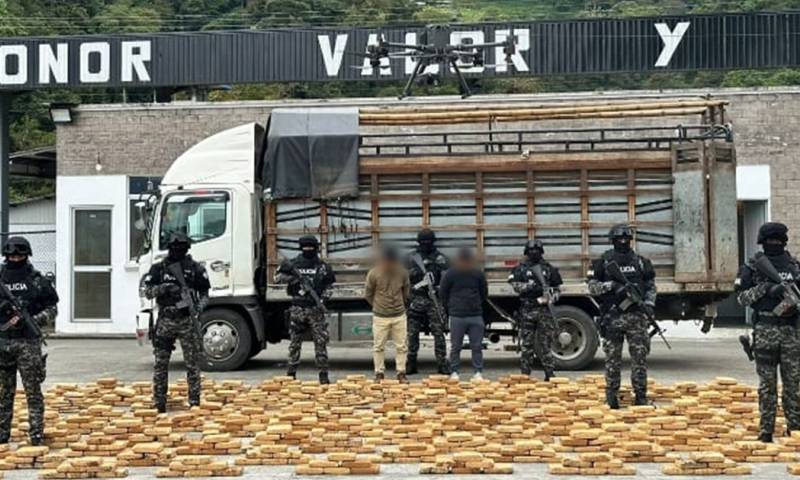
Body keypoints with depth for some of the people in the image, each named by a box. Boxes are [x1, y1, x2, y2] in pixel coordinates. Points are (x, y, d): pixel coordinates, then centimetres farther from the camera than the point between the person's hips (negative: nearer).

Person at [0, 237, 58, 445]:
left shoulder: (38, 280, 1)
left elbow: (52, 309, 3)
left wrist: (33, 320, -11)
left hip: (28, 342, -2)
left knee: (33, 391, -2)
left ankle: (37, 435, 1)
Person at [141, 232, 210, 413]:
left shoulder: (196, 269, 4)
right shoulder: (159, 268, 5)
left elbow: (205, 294, 9)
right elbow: (146, 291, 3)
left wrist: (199, 307, -11)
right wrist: (163, 288, -16)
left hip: (188, 321, -1)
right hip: (165, 321, 1)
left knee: (193, 364, 1)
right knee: (161, 364, 3)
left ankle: (195, 402, 7)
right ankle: (159, 403, 11)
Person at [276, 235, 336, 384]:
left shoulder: (322, 266, 5)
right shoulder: (294, 264, 6)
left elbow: (328, 286, 10)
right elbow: (279, 277, 5)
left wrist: (323, 298, -7)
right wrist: (294, 277, -12)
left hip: (316, 309, -1)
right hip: (297, 309, 1)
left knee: (321, 342, -3)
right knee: (295, 343, 5)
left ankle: (323, 374, 1)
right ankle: (291, 373, 13)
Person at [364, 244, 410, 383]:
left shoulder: (402, 273, -6)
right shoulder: (374, 274, -13)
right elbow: (368, 294, 1)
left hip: (399, 315, 2)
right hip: (380, 316, -2)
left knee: (402, 346, 5)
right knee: (379, 346, 5)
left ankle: (401, 373, 14)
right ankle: (379, 374, 15)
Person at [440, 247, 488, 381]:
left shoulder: (478, 273, 5)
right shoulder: (450, 274, 0)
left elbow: (484, 293, 16)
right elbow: (442, 293, 7)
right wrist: (449, 309, 9)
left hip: (476, 315, 2)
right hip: (457, 316, -2)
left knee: (477, 346, 2)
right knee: (455, 346, 2)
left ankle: (478, 372, 7)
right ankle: (454, 372, 8)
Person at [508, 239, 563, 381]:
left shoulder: (549, 269, 12)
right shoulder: (520, 269, 8)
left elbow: (557, 289, 13)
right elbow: (515, 285, -4)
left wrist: (551, 297, -7)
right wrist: (531, 286, -17)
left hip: (544, 309, 1)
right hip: (527, 310, -1)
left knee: (546, 343, 0)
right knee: (527, 344, 3)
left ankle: (550, 374, 3)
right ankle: (525, 374, 8)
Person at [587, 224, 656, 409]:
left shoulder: (640, 262, 11)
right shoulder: (603, 262, 4)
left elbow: (651, 286, 15)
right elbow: (592, 287, 2)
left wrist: (649, 304, -2)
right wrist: (610, 286, -14)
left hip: (636, 316, 2)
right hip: (613, 316, -2)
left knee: (640, 357, 0)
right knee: (613, 359, 3)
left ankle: (640, 395, 5)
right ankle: (611, 396, 10)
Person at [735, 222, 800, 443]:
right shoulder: (752, 267, 3)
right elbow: (741, 296, -2)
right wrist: (765, 289, -15)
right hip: (765, 331, -2)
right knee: (767, 383, 0)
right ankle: (766, 430, 5)